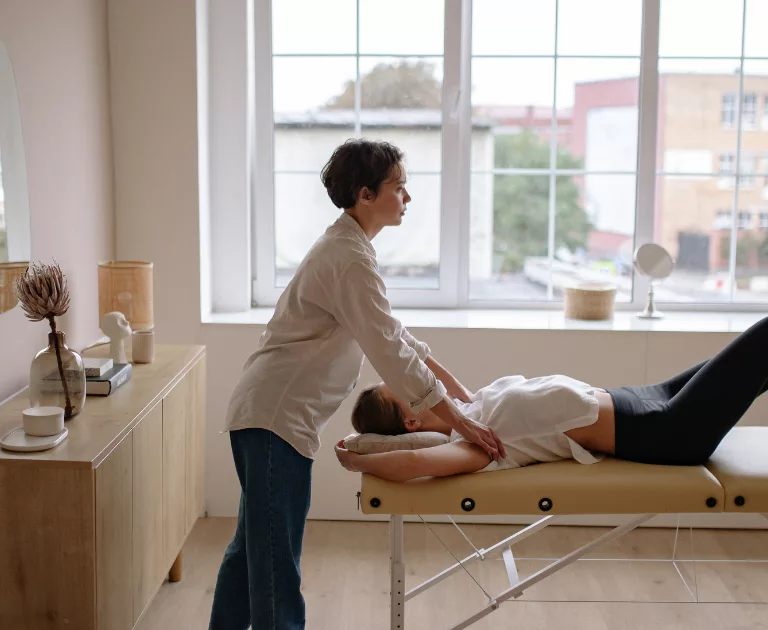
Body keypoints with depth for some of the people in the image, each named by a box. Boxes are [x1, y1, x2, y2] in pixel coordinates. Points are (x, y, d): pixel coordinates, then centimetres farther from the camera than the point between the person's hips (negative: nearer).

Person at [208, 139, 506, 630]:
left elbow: (397, 336, 16)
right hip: (277, 418, -10)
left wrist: (464, 397, 14)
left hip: (265, 414, 11)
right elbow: (392, 354, -23)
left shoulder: (348, 247, 13)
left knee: (254, 545, 21)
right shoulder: (351, 260, -19)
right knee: (277, 560, -2)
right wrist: (460, 423, -19)